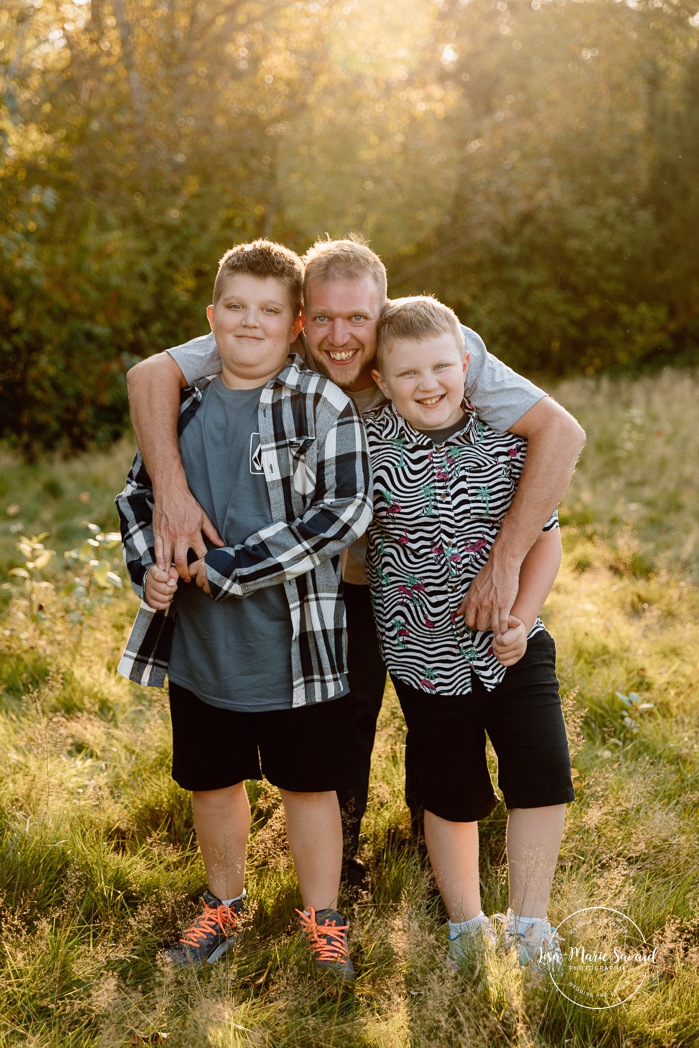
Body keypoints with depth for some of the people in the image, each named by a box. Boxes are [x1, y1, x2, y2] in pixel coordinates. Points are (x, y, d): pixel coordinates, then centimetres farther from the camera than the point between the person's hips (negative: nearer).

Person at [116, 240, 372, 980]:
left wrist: (227, 568, -20)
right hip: (198, 644, 4)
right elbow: (137, 494, 13)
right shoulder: (183, 405, 3)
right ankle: (223, 904, 43)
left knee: (307, 782, 12)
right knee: (211, 779, 19)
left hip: (295, 643, -4)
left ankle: (322, 918, 33)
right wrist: (149, 568, -8)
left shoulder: (323, 405, -10)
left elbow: (343, 513, -19)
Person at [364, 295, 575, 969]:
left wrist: (522, 618, -9)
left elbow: (544, 536, 1)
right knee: (451, 795, 11)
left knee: (543, 776, -3)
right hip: (426, 655, -1)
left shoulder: (505, 442, -5)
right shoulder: (367, 448, -11)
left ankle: (528, 924, 18)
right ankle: (465, 924, 34)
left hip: (511, 646, 2)